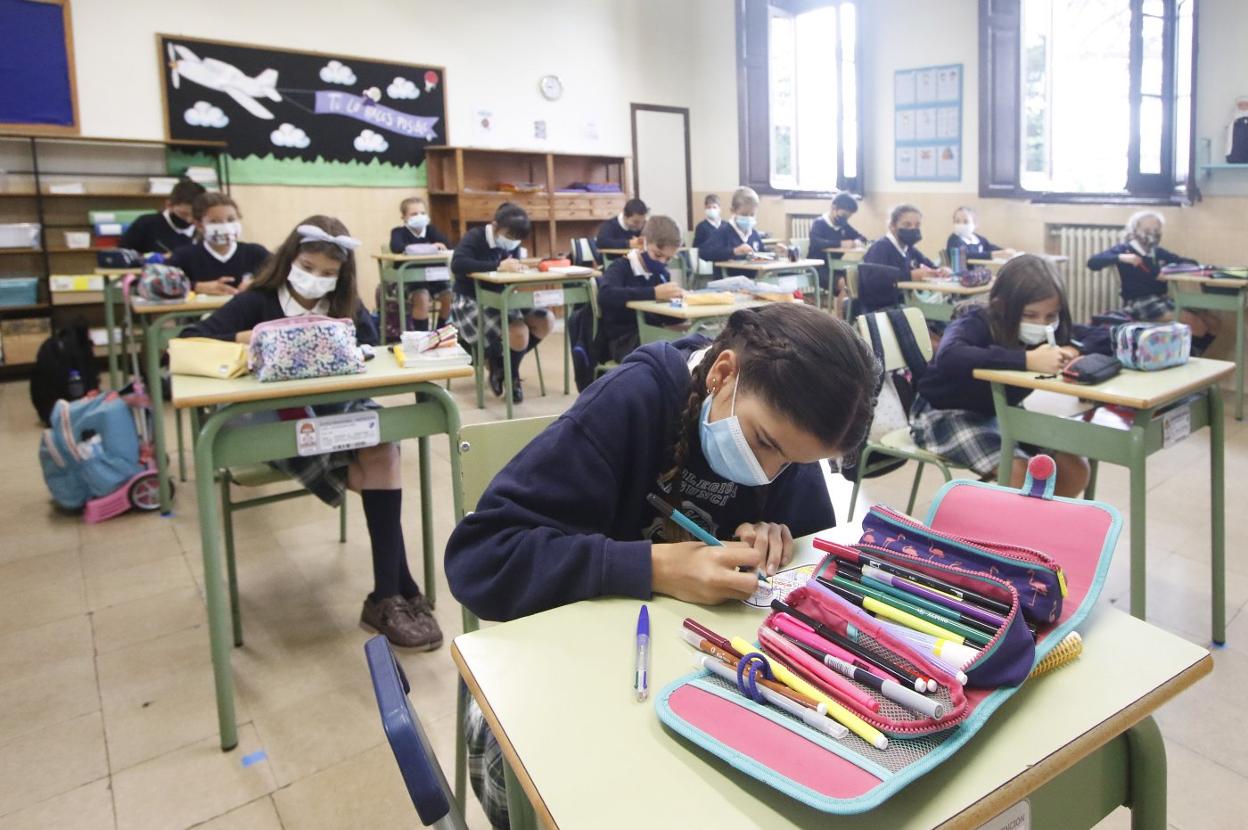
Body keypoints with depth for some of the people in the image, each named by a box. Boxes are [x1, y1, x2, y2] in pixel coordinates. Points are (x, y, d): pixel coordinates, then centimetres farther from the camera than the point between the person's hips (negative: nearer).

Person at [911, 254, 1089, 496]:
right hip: (947, 414, -7)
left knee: (1074, 469, -3)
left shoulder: (1042, 331, -7)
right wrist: (1026, 359, -54)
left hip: (1000, 413, 7)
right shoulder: (976, 323, -27)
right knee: (1020, 473, -27)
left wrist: (1072, 353, -30)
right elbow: (949, 357, -48)